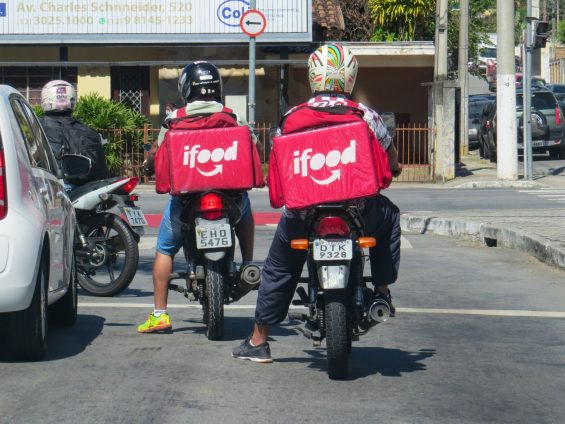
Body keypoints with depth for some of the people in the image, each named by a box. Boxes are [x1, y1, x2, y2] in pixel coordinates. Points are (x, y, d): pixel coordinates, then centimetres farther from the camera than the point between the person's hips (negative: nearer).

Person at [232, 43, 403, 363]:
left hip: (303, 213, 1)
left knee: (278, 270, 20)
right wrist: (393, 169, 32)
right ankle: (382, 290, 21)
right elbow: (393, 161, 8)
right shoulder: (365, 115, -2)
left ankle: (258, 341, 24)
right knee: (389, 217, 30)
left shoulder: (292, 117, 0)